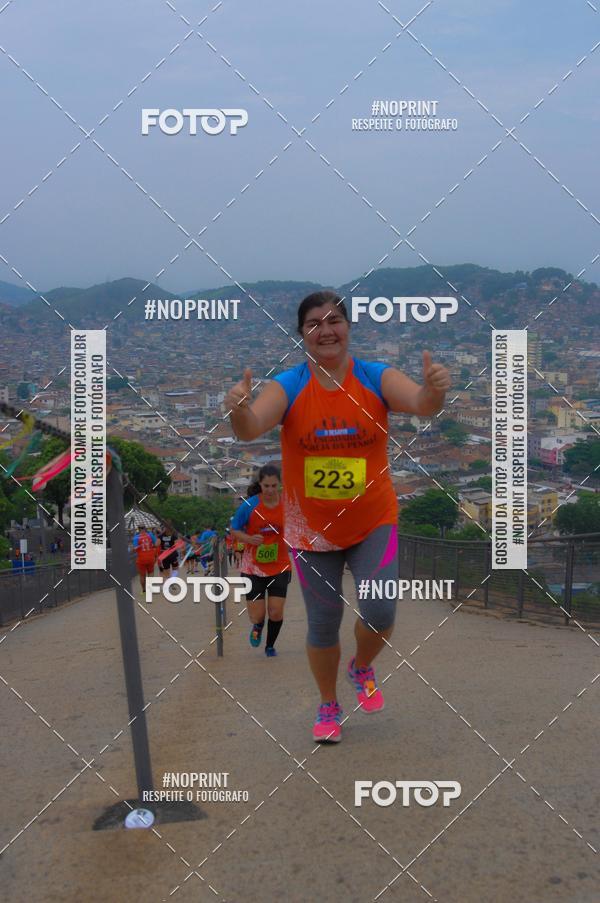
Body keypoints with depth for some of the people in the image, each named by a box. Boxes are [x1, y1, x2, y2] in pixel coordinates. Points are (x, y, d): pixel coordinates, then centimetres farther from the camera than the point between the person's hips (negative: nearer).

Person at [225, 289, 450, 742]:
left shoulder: (377, 378, -9)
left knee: (379, 611, -12)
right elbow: (251, 428, -25)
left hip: (373, 522, 0)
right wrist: (240, 410, -48)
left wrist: (434, 390, -49)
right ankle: (329, 706, 34)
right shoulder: (288, 387, -10)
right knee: (323, 624, 8)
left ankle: (362, 668, 25)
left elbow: (419, 403, -25)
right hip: (311, 530, 0)